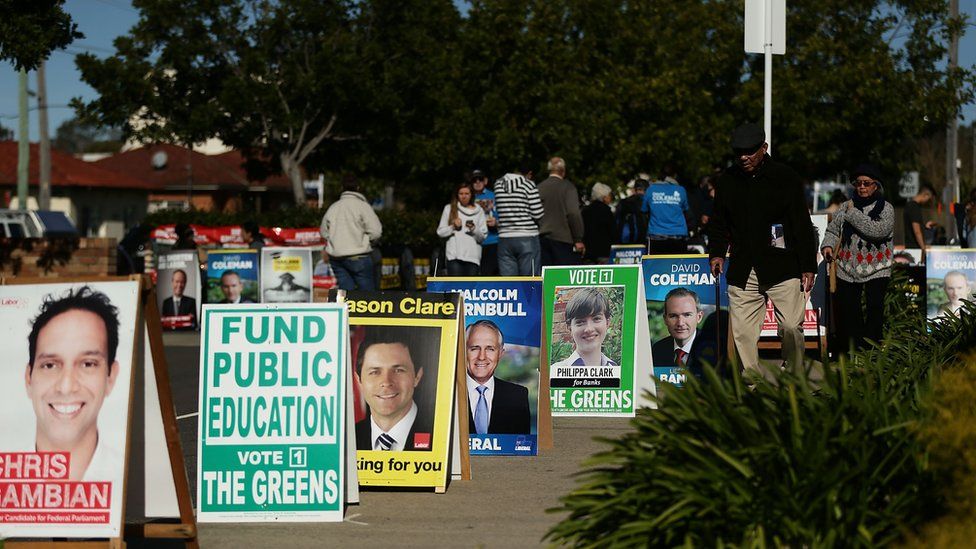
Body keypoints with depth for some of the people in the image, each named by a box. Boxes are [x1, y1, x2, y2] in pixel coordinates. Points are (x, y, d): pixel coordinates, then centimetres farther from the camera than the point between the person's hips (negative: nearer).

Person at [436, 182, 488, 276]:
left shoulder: (479, 211, 11)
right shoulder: (449, 209, 11)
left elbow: (483, 236, 6)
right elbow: (440, 232, 9)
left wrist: (474, 229, -13)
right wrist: (453, 227, -7)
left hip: (473, 256, 1)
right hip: (454, 255, -1)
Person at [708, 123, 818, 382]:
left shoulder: (786, 178, 1)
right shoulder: (727, 181, 10)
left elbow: (803, 225, 3)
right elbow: (718, 223, 20)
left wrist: (808, 268, -1)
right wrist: (716, 252, 3)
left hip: (783, 267, -3)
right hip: (742, 271, 3)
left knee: (791, 328, -6)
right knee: (743, 333, -4)